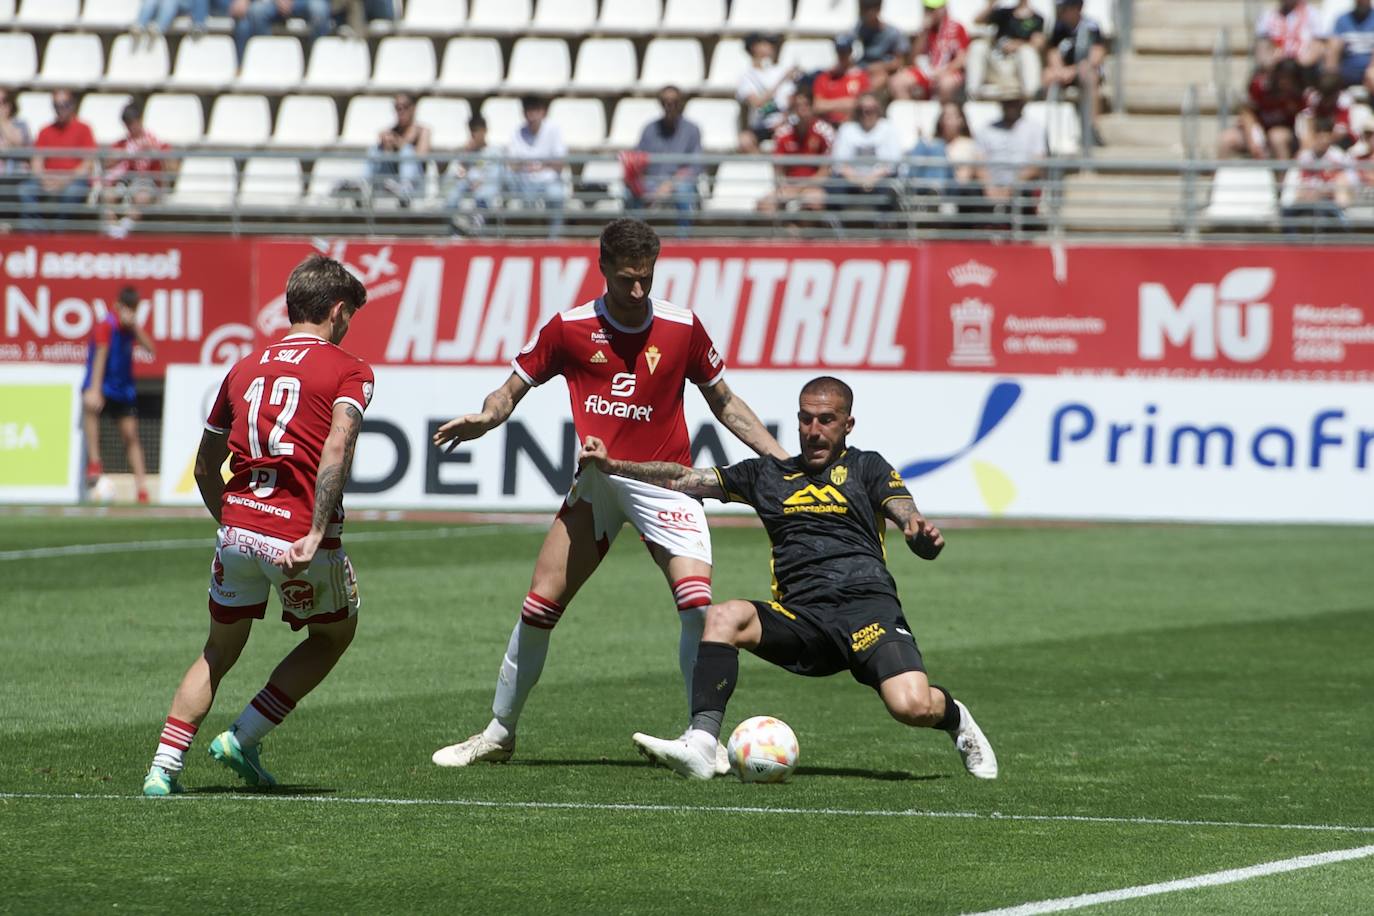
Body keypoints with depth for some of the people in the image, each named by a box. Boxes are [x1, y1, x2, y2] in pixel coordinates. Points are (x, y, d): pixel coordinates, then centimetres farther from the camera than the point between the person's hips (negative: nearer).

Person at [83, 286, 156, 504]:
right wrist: (94, 390, -33)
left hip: (123, 388, 6)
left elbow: (150, 349, -4)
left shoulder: (131, 326, 4)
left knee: (131, 436, 6)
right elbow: (100, 355, -24)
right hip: (102, 385, -6)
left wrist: (135, 327, -17)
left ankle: (142, 488, 9)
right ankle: (94, 462, -38)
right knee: (90, 405, -38)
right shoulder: (107, 324, -15)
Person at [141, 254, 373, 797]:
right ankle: (242, 740, 12)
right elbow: (336, 450, -18)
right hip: (298, 536, -5)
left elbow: (205, 468, 20)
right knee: (334, 634, 21)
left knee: (219, 651, 20)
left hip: (237, 525, 5)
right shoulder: (349, 371, 0)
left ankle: (164, 765, 6)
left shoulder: (244, 368, 17)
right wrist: (316, 535, -21)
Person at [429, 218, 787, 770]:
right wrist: (483, 419, -17)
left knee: (697, 602, -22)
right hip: (597, 482, 1)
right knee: (539, 605, 2)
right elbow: (513, 389, 6)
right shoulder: (569, 329, -4)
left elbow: (723, 402, 10)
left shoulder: (683, 329, -4)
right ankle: (499, 732, 20)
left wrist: (782, 458, 5)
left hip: (664, 481, -1)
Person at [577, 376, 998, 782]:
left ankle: (955, 718, 12)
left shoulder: (865, 467, 14)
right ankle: (700, 745, -35)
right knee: (724, 617, -27)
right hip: (800, 616, 3)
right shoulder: (769, 475, 23)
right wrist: (612, 466, 10)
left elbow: (907, 516, -1)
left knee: (912, 707, -26)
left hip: (867, 606, -3)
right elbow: (683, 479, 21)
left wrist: (922, 535, -26)